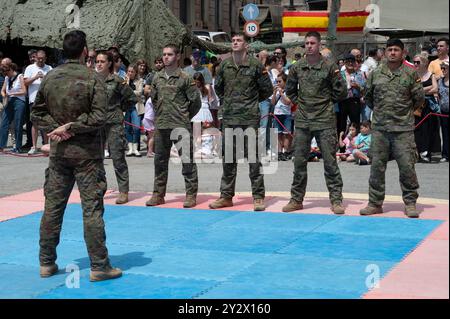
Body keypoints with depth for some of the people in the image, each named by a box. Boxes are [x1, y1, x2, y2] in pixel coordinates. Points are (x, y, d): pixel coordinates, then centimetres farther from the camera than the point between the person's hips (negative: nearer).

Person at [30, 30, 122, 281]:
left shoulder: (50, 78, 3)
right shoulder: (93, 79, -11)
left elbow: (37, 114, 6)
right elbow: (99, 117, -18)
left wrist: (57, 127, -3)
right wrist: (70, 126, -10)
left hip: (59, 151, 5)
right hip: (87, 153, -5)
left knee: (53, 207, 12)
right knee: (92, 209, 0)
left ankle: (47, 262, 19)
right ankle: (99, 266, 4)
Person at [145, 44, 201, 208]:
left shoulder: (185, 78, -5)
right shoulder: (157, 78, 9)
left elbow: (196, 101, -2)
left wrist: (185, 116, 4)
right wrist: (160, 114, 14)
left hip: (181, 126, -5)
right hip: (161, 126, 5)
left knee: (187, 161, 0)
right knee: (160, 161, 10)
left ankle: (191, 194, 6)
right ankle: (158, 194, 19)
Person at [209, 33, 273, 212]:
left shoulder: (255, 65, -3)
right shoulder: (224, 65, 8)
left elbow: (267, 90, 5)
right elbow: (218, 87, 24)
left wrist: (252, 102, 9)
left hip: (250, 118, -4)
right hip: (229, 118, 4)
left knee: (253, 158, -2)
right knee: (228, 158, 9)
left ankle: (258, 197, 4)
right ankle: (226, 196, 17)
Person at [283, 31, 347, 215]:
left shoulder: (330, 67, -3)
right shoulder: (297, 68, 7)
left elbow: (341, 93, 1)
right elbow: (290, 90, 20)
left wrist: (326, 102, 1)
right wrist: (299, 102, 10)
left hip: (325, 121, -3)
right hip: (302, 121, 3)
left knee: (330, 162, 0)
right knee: (299, 161, 7)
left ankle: (336, 200, 7)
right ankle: (297, 199, 16)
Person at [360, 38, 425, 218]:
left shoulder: (411, 74, 1)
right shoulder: (375, 74, 8)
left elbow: (419, 98, 6)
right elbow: (368, 97, 19)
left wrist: (407, 111, 11)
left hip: (403, 129, -2)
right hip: (379, 128, 3)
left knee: (407, 166, -3)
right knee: (377, 166, 5)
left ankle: (410, 203, 9)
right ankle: (375, 203, 14)